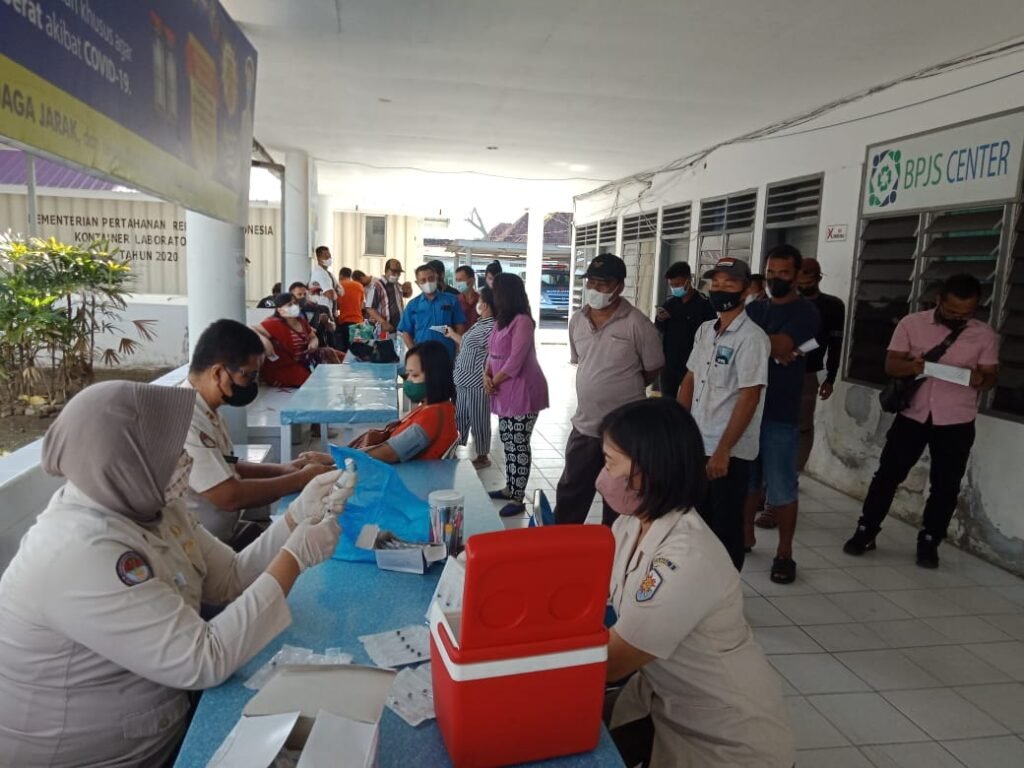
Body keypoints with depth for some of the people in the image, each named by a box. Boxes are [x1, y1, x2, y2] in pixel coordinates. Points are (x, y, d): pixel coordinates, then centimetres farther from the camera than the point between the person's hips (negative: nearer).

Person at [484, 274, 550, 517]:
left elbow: (514, 362, -21)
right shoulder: (502, 321, 14)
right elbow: (493, 353, 13)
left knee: (519, 445, -4)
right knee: (508, 442, 17)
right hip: (506, 393, 10)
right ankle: (510, 488, 30)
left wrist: (494, 381, -10)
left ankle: (518, 499, 3)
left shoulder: (522, 321, -17)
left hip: (523, 393, -10)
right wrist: (487, 376, -5)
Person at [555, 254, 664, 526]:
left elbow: (653, 370, -5)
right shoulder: (577, 321, 3)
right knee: (569, 495, 17)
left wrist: (622, 390, 6)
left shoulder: (637, 324, -14)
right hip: (584, 425, 5)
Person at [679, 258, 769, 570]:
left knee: (725, 525, 5)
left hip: (731, 452, -7)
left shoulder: (752, 337, -14)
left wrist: (723, 450, -20)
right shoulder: (705, 330, 9)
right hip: (697, 444, 7)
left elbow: (749, 398, -18)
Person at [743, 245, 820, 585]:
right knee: (747, 479, 15)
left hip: (780, 413, -5)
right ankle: (745, 535, 31)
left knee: (781, 486, 1)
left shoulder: (805, 312, -5)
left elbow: (781, 347, -19)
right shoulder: (755, 307, 14)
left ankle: (784, 553, 13)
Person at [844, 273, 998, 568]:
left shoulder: (985, 334, 1)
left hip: (956, 422, 1)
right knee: (887, 474, 3)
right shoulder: (912, 323, -2)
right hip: (913, 415, 0)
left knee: (945, 486, 7)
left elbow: (991, 376, 3)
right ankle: (865, 532, 16)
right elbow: (890, 365, -4)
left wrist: (980, 379, -21)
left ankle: (928, 543, 22)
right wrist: (912, 366, -27)